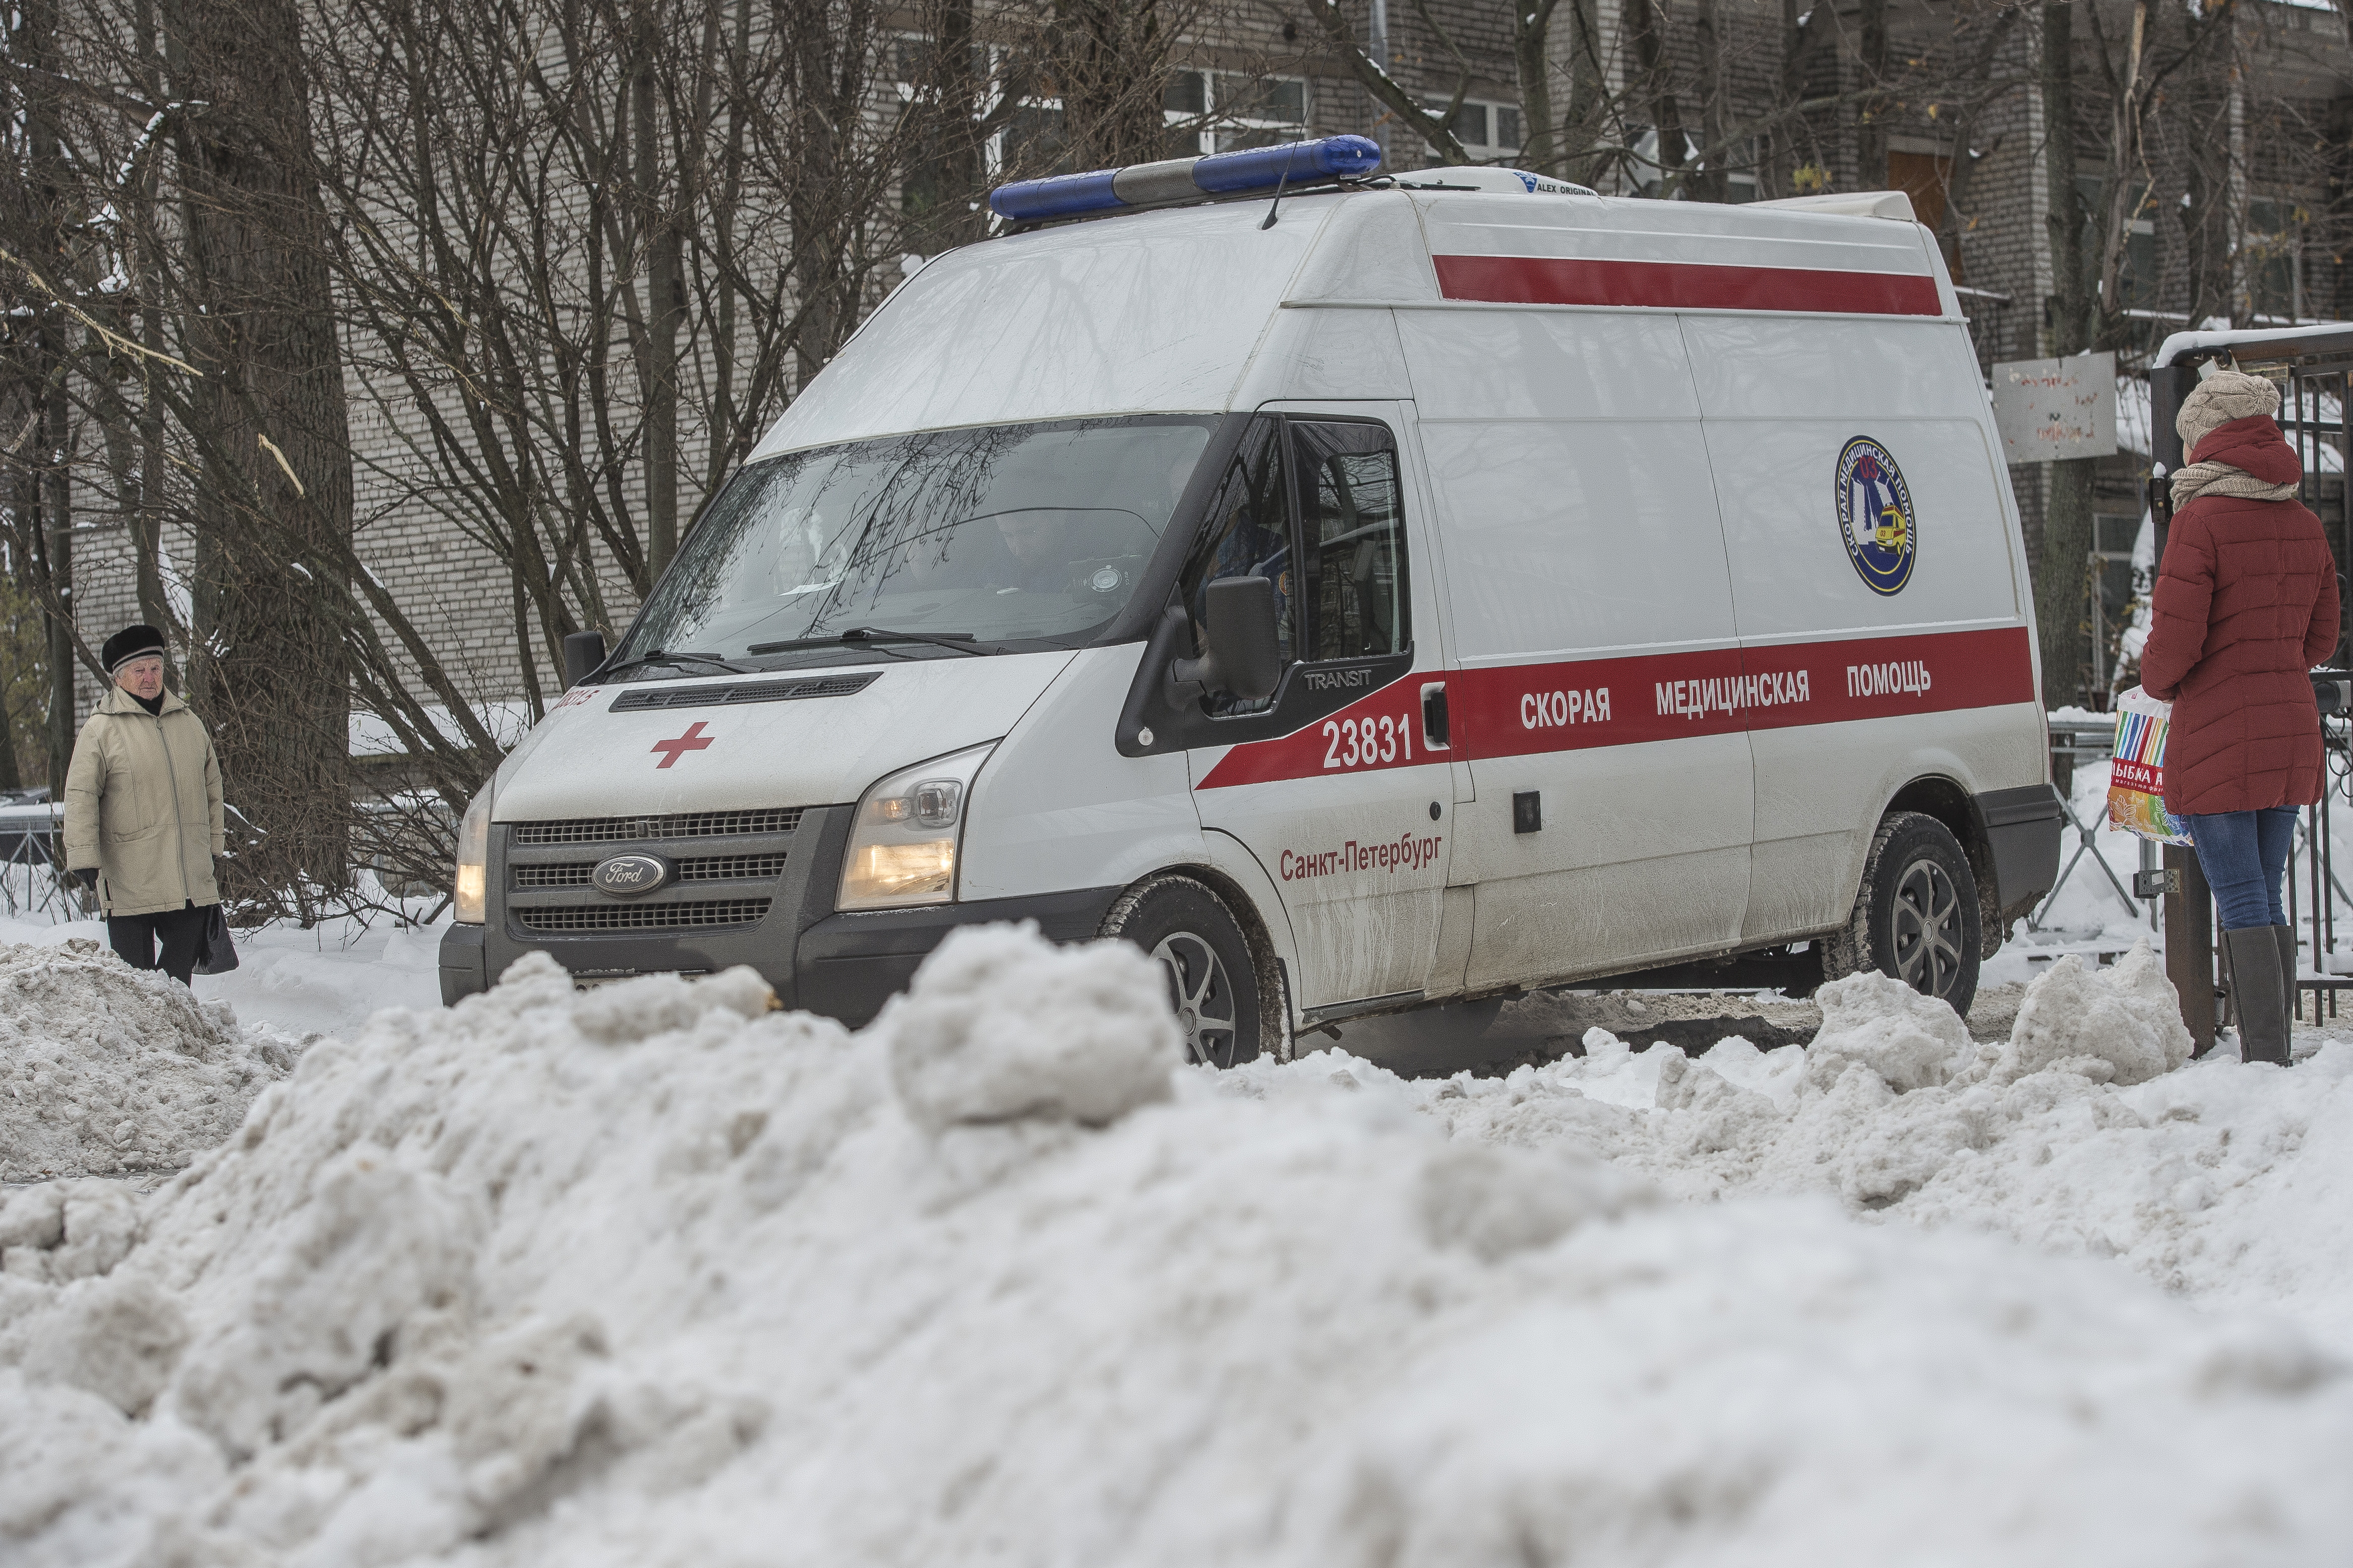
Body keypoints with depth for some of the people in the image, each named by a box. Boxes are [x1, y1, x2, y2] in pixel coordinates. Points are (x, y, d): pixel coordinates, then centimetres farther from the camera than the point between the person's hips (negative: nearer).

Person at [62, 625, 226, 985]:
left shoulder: (189, 722, 13)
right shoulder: (101, 727, -3)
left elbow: (211, 787, 22)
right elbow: (80, 795, -6)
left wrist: (214, 844, 20)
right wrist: (84, 858, -11)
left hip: (191, 884, 5)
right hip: (131, 884, -4)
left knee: (180, 973, 7)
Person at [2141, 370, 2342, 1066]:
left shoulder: (2202, 521, -14)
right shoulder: (2303, 525, 8)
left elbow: (2175, 642, -16)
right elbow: (2321, 637, 15)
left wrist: (2158, 681, 4)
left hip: (2218, 738, -7)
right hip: (2292, 733, 7)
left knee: (2244, 906, -5)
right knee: (2264, 901, 15)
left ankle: (2267, 1059, -7)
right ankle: (2270, 1054, 19)